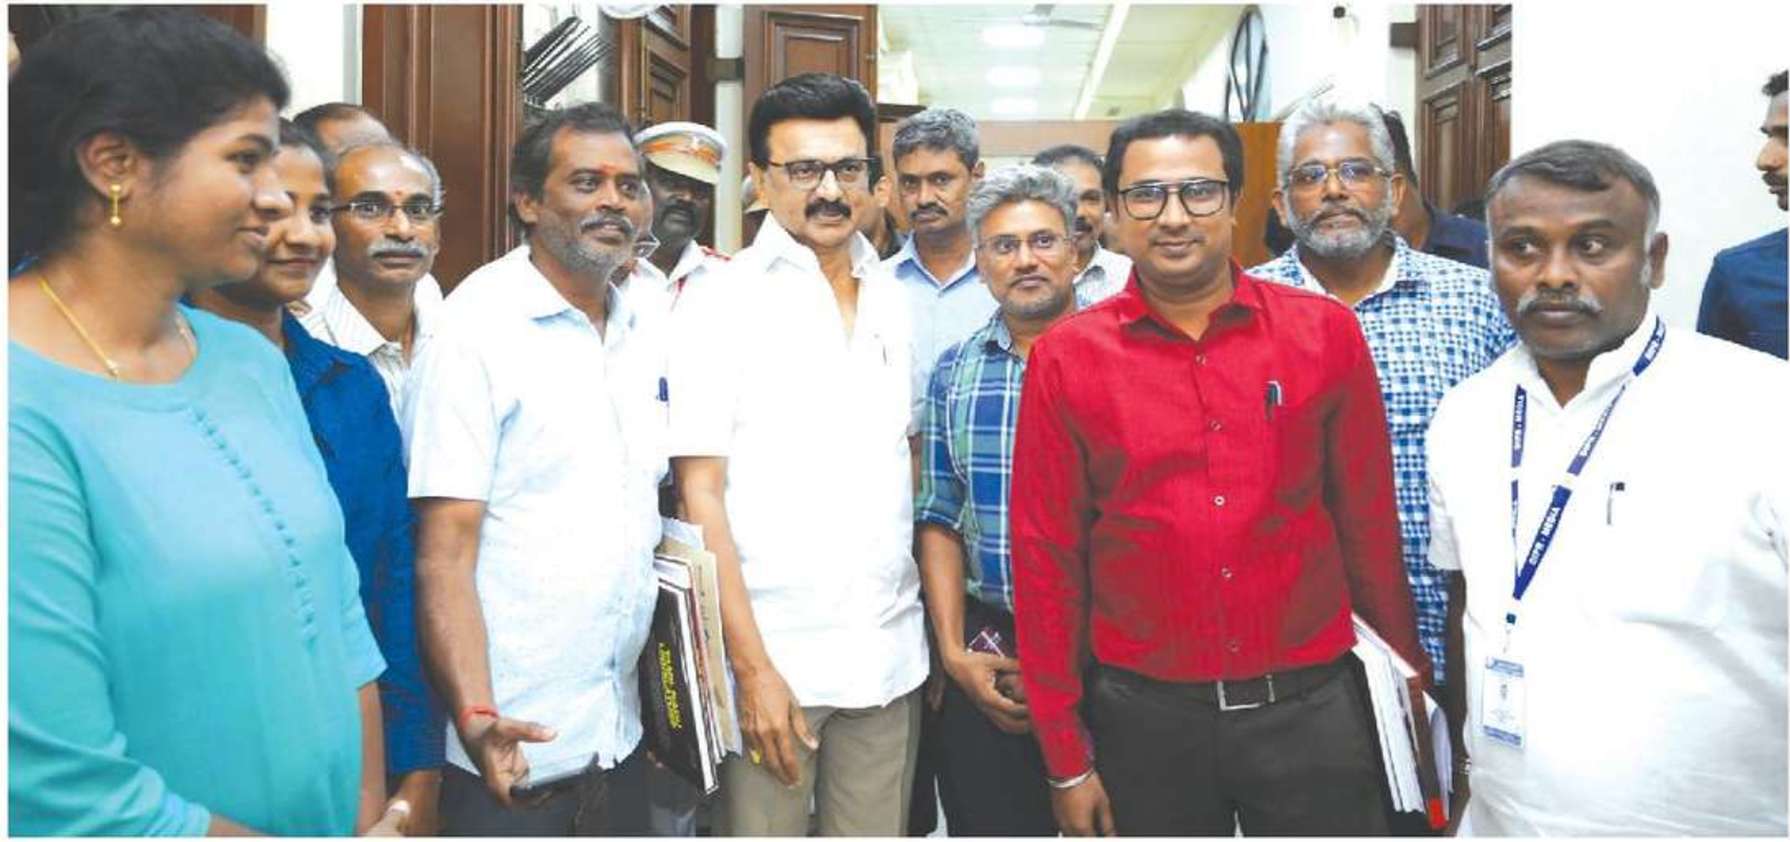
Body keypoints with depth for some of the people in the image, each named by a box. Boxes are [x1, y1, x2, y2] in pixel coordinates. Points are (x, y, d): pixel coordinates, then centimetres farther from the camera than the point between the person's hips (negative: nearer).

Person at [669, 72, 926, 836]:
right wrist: (752, 666, -12)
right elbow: (701, 497, -8)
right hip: (774, 657, -4)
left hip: (889, 654, 4)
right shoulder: (720, 302, -5)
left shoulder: (896, 301, 8)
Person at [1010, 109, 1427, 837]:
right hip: (1145, 715, 0)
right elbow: (1047, 556, -2)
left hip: (1311, 708, 1)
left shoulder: (1326, 332, -3)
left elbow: (1370, 520, 4)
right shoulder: (1065, 358, -5)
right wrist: (1066, 759, 0)